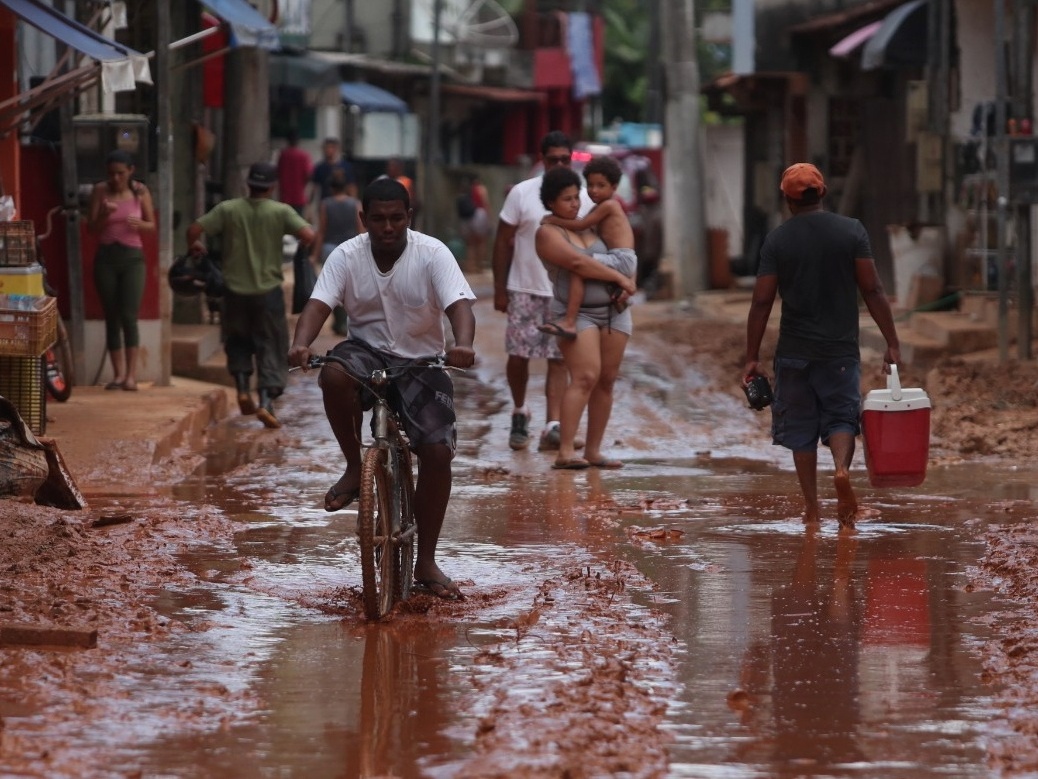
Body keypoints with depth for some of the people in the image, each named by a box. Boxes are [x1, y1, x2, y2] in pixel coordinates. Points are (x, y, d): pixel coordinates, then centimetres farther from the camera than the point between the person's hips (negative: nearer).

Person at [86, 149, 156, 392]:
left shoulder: (140, 191, 0)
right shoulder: (100, 190, 1)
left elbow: (152, 225, 6)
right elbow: (91, 228, 1)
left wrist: (139, 223, -16)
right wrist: (104, 214, -18)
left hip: (132, 257, -2)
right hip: (106, 257, 2)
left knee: (129, 315, -13)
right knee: (111, 317, 2)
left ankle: (131, 374, -12)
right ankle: (118, 374, 6)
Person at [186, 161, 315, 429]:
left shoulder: (228, 209, -3)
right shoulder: (281, 212, -6)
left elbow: (194, 229, -8)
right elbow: (308, 235, -18)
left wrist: (194, 245, 14)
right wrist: (304, 247, 6)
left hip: (235, 291, 2)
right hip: (268, 292, -2)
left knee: (238, 341, 23)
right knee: (270, 348, 4)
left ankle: (243, 389, 9)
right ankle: (266, 402, -9)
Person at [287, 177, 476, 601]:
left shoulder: (432, 253, -11)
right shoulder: (347, 256, -6)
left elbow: (459, 305, -24)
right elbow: (318, 304, -18)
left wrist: (463, 344, -47)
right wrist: (300, 344, -40)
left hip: (420, 363, 0)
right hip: (367, 352, 0)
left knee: (438, 452, -14)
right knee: (334, 374, -36)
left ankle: (426, 562, 1)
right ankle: (355, 468, -14)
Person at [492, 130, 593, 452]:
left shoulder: (583, 199, 3)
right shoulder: (521, 194, -2)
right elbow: (504, 242, 1)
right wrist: (499, 289, -2)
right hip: (525, 290, -1)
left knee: (558, 360, -5)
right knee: (518, 355, 4)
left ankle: (552, 427, -9)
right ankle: (520, 412, 29)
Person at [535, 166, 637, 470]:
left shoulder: (591, 225, 15)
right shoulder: (548, 233, -5)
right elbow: (578, 263, -18)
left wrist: (630, 280, 3)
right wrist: (619, 277, -15)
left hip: (614, 309, 7)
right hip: (577, 312, -7)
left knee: (607, 380, 3)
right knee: (585, 378, -19)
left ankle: (593, 450, 8)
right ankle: (565, 452, -21)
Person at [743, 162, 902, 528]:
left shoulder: (777, 240, -2)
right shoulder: (852, 231, -2)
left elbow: (761, 302, -3)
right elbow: (873, 291, -4)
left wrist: (752, 358, 4)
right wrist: (892, 343, 2)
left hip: (794, 351, 0)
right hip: (841, 349, 0)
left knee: (800, 428, 9)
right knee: (841, 416, 8)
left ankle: (811, 508, 8)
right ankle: (842, 467, -23)